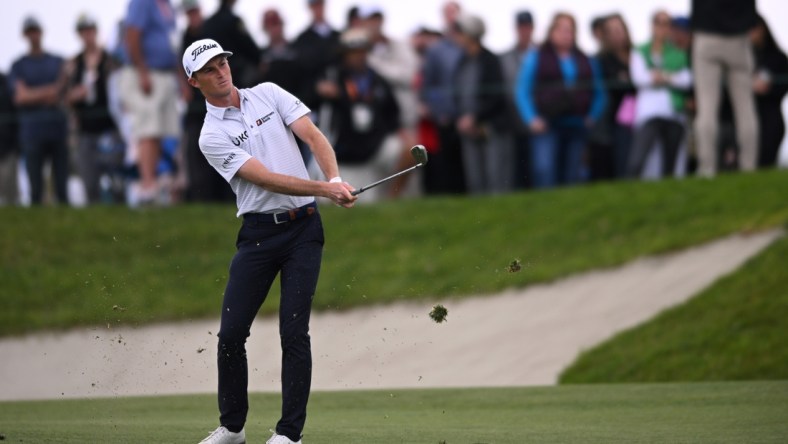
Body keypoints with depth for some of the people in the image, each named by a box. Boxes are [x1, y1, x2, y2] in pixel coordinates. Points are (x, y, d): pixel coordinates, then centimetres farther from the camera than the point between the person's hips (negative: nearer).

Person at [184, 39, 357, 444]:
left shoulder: (269, 94, 7)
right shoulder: (212, 136, -4)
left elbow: (313, 137, -2)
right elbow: (268, 179, -14)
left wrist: (336, 178, -21)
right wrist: (326, 190, -24)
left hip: (303, 228, 0)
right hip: (258, 235, 0)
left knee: (294, 331, -5)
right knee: (231, 333, -1)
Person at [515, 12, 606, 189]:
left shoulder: (586, 62, 16)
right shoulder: (535, 58, 7)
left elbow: (598, 94, 18)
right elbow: (523, 92, 3)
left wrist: (593, 117, 2)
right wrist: (532, 119, -9)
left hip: (578, 128, 3)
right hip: (547, 127, -3)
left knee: (573, 177, 2)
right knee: (545, 170, -19)